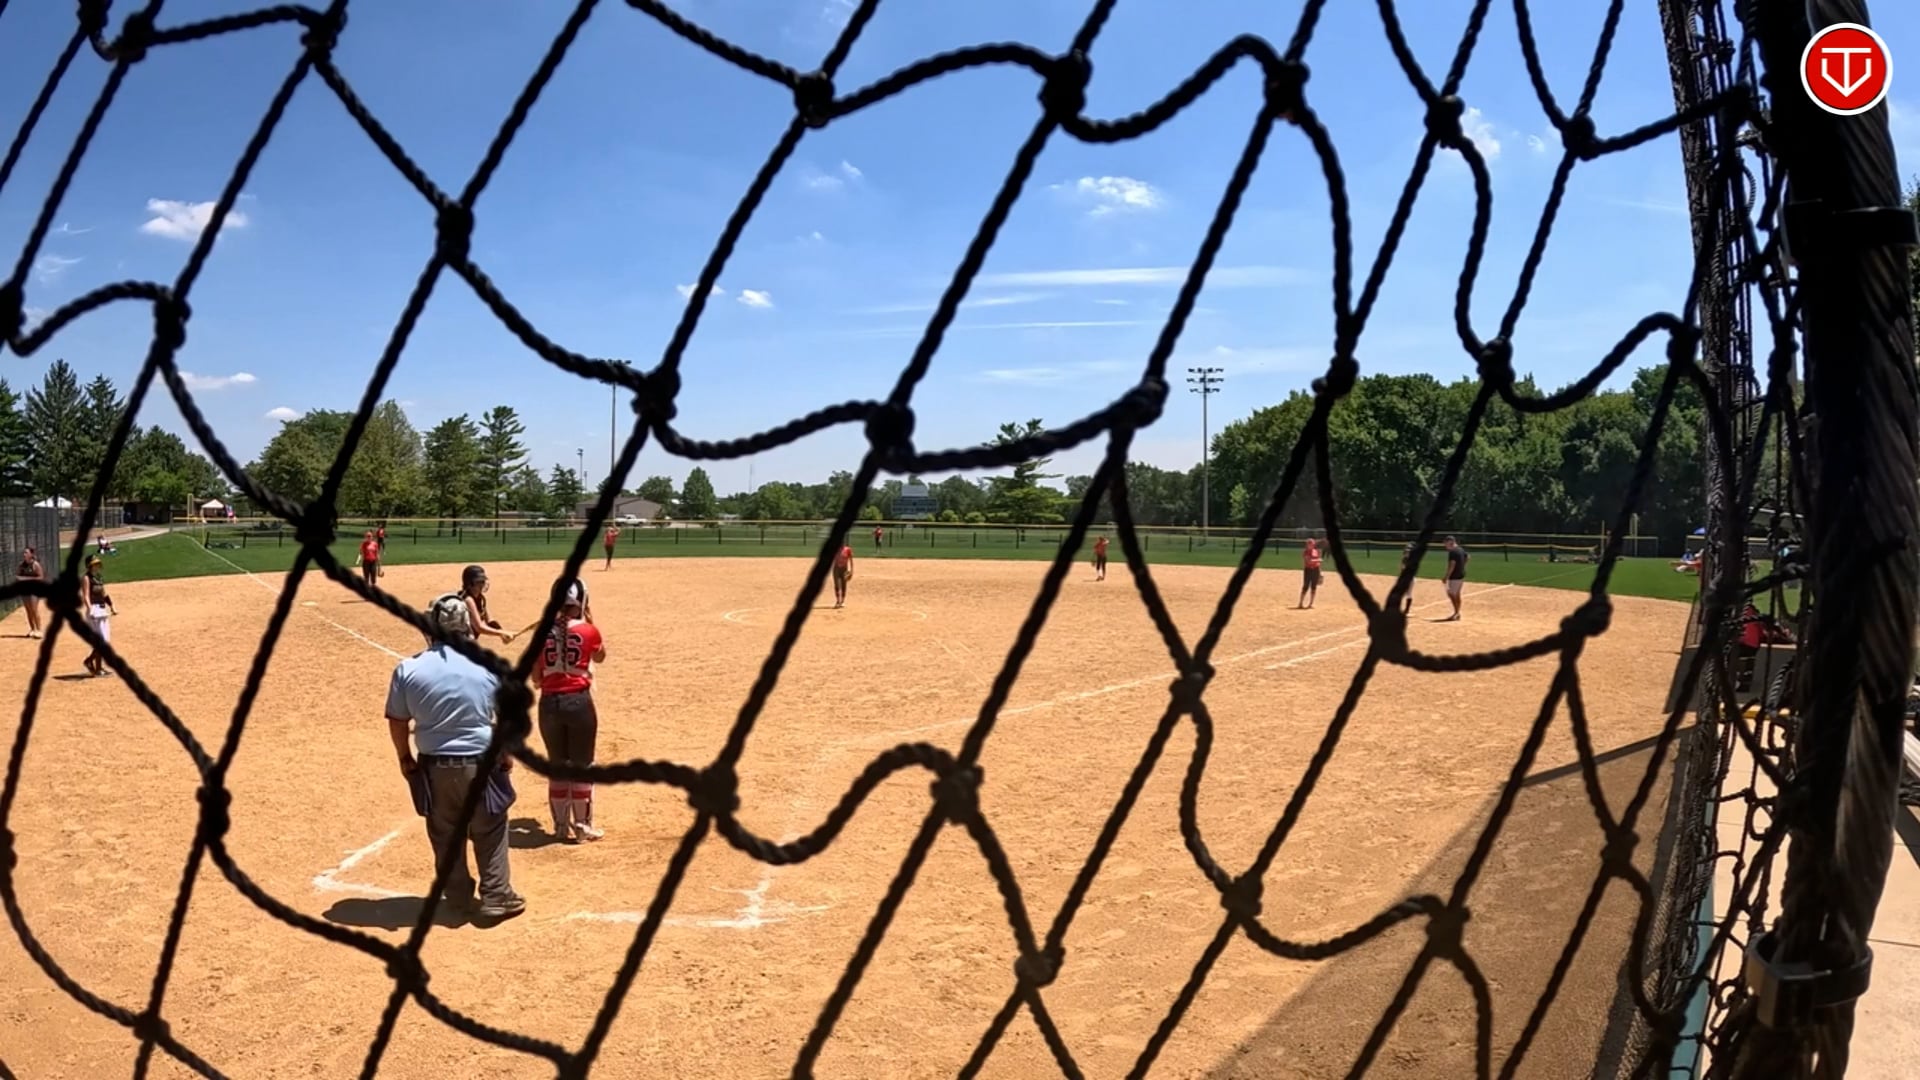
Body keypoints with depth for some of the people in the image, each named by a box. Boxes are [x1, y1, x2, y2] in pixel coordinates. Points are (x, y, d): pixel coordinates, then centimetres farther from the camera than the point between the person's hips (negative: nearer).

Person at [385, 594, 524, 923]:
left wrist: (405, 759, 15)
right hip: (481, 764, -1)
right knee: (489, 832, 13)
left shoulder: (409, 669, -8)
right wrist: (506, 753, 13)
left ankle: (458, 897, 30)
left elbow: (397, 722, 0)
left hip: (434, 767, 2)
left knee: (445, 835, 18)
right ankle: (497, 898, 16)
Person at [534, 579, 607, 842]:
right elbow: (600, 657, 17)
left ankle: (561, 826, 20)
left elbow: (536, 678, 5)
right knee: (581, 766, 8)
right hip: (579, 701, -3)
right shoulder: (588, 630, -5)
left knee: (557, 766, 13)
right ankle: (583, 826, 14)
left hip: (549, 703, 3)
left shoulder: (543, 632, 2)